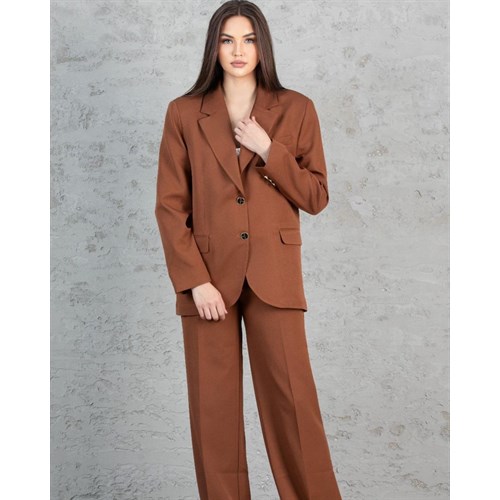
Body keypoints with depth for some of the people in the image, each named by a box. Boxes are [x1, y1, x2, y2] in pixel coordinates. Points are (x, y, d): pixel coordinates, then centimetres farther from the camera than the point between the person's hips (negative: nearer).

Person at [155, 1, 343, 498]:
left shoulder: (296, 109, 4)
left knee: (292, 399, 0)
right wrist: (195, 280, -9)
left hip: (273, 275, 0)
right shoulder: (184, 113, 3)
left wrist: (268, 150, -11)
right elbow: (169, 205, 0)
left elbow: (316, 197, 3)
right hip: (209, 275, 1)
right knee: (213, 405, 5)